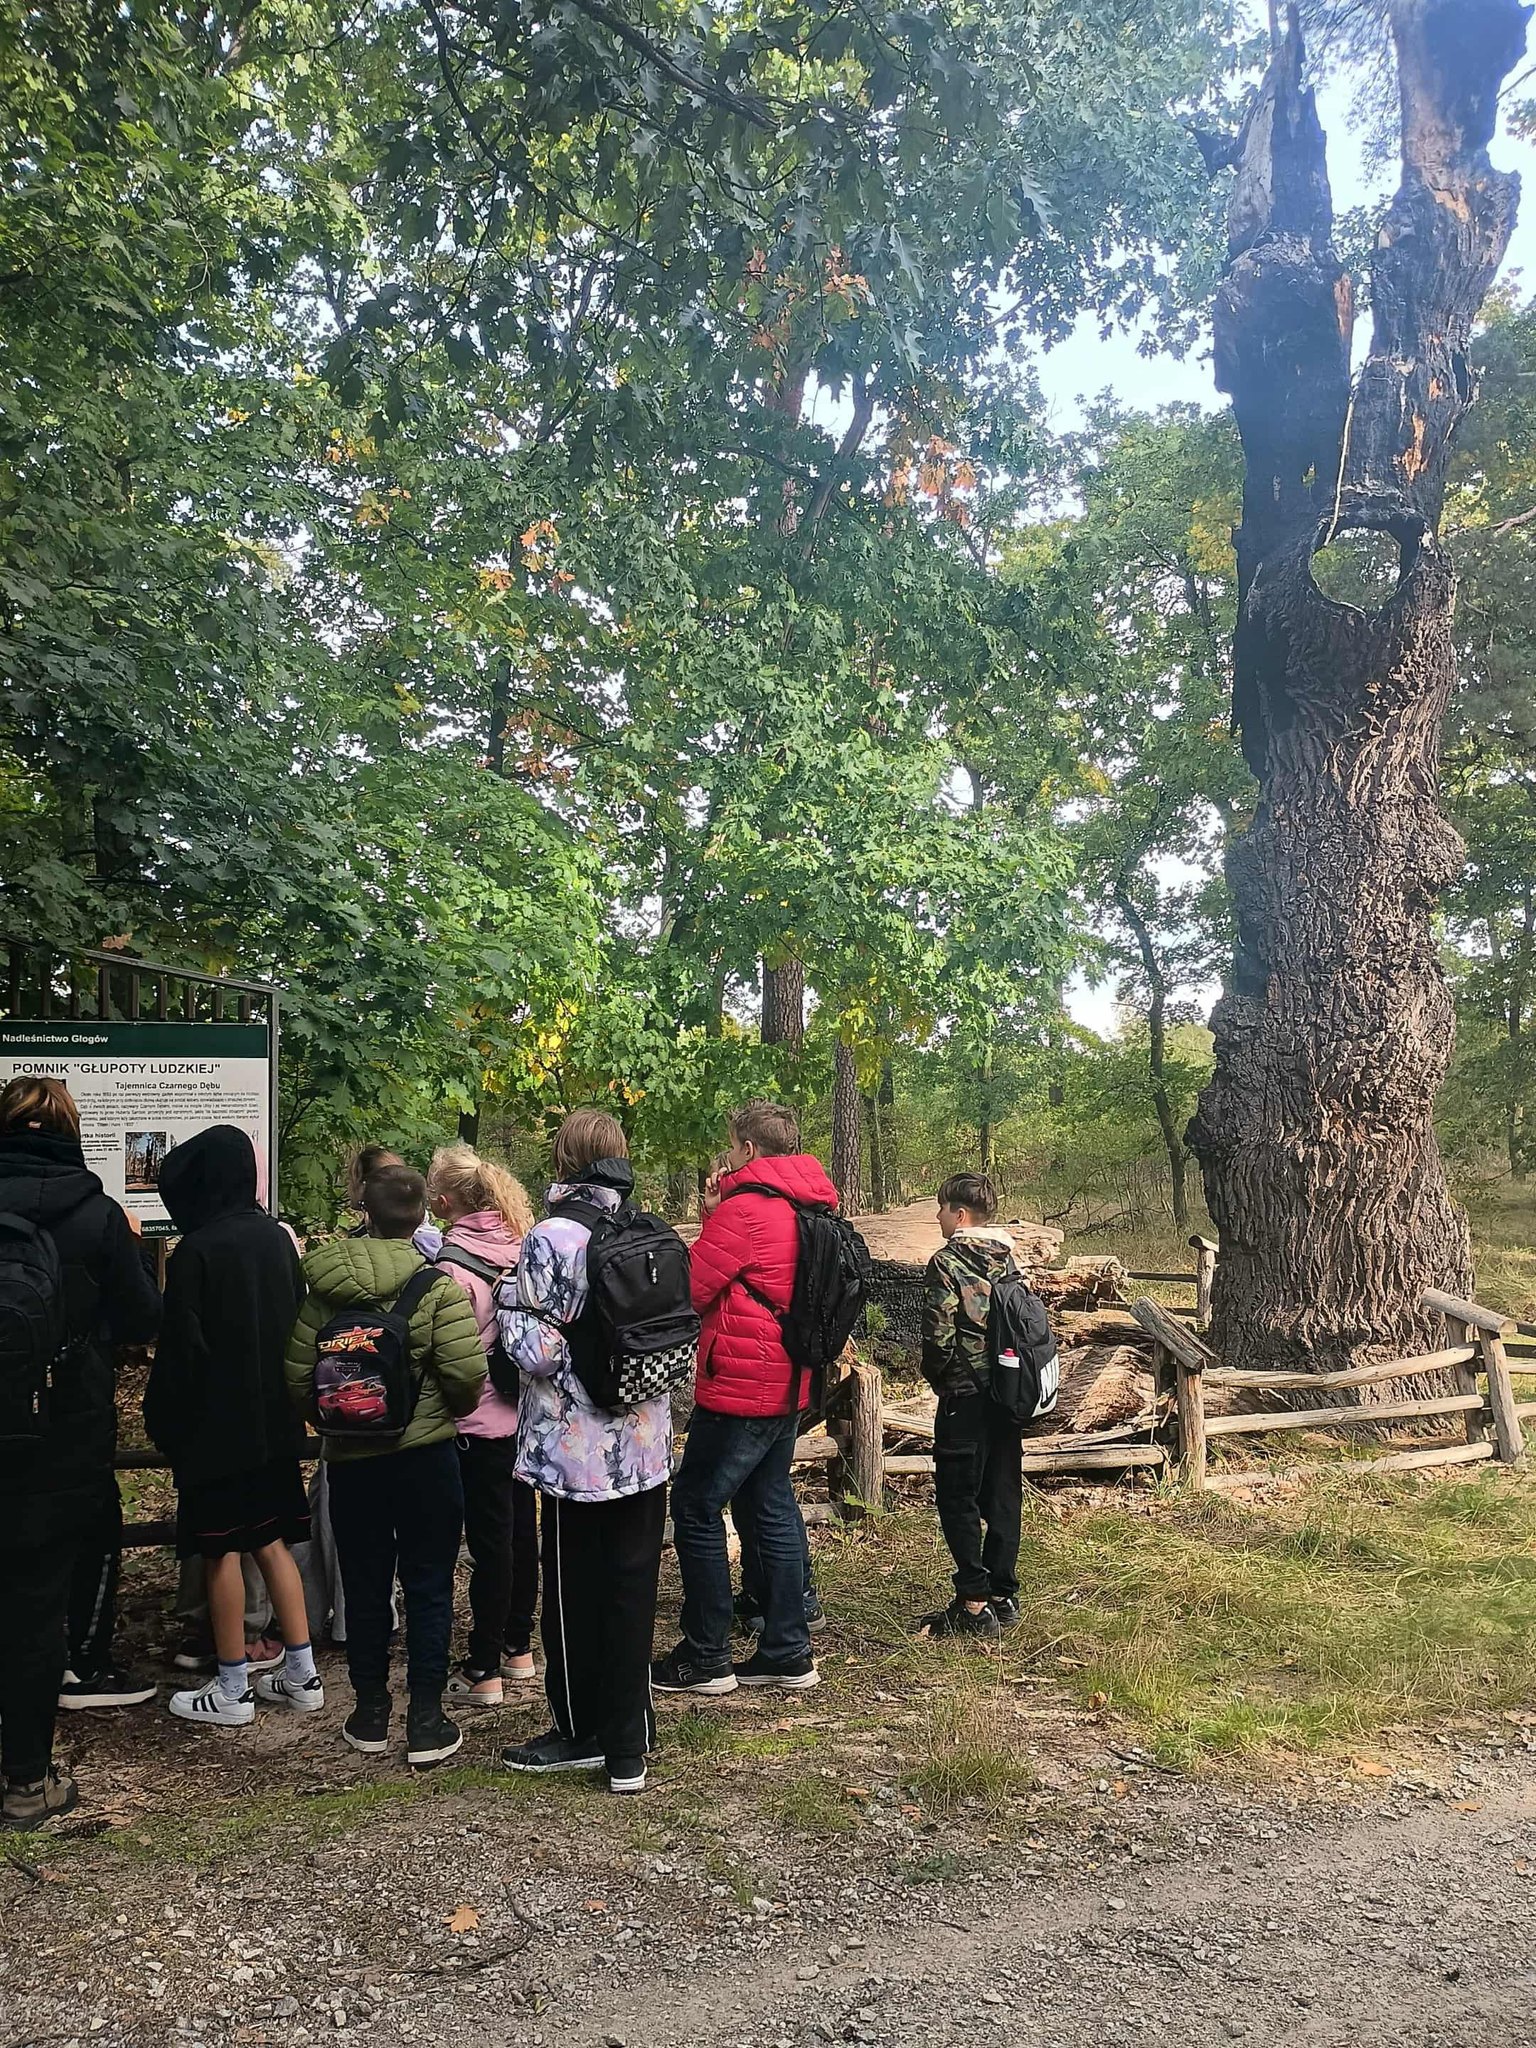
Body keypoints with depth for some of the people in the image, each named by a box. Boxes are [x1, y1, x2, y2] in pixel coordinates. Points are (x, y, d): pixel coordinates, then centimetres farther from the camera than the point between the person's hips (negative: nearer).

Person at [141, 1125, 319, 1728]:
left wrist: (163, 1420, -3)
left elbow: (181, 1349, -15)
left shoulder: (197, 1251, -17)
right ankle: (302, 1676, 18)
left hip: (216, 1424, -6)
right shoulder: (277, 1238, 4)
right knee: (271, 1541, 14)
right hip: (274, 1421, 7)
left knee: (220, 1549, 4)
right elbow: (299, 1323, 10)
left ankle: (231, 1691, 13)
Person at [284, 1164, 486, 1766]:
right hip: (426, 1455, -2)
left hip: (350, 1461, 3)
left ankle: (370, 1713, 25)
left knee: (364, 1587, 15)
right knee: (428, 1587, 8)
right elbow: (466, 1374, -18)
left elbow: (297, 1377, -3)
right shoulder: (438, 1287, -13)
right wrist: (453, 1410, 4)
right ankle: (425, 1721, 11)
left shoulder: (324, 1286, -4)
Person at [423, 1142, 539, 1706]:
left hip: (481, 1423, -7)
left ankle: (483, 1671, 11)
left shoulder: (454, 1264, -21)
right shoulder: (520, 1245, 0)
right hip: (525, 1412, 7)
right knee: (521, 1530, 17)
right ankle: (518, 1648, 31)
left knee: (489, 1542, 1)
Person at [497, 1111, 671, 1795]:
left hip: (578, 1450, -5)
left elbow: (539, 1352, -16)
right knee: (633, 1591, 11)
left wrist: (509, 1301, -1)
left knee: (575, 1594, 11)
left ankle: (582, 1734, 25)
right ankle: (628, 1749, 18)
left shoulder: (552, 1239, -15)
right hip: (646, 1448, 5)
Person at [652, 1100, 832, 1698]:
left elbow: (689, 1291, -16)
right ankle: (788, 1652, 21)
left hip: (740, 1387, -9)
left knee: (696, 1509, 2)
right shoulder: (804, 1208, 11)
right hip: (788, 1386, 9)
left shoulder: (745, 1207, -18)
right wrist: (717, 1217, 6)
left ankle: (706, 1658, 9)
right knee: (771, 1509, 15)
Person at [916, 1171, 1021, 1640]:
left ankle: (974, 1604, -1)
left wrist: (940, 1379, 1)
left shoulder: (947, 1262, -12)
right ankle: (1003, 1596, 18)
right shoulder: (1010, 1259, 8)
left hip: (965, 1398, -7)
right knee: (1003, 1496, 12)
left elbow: (939, 1335, -17)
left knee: (958, 1499, 0)